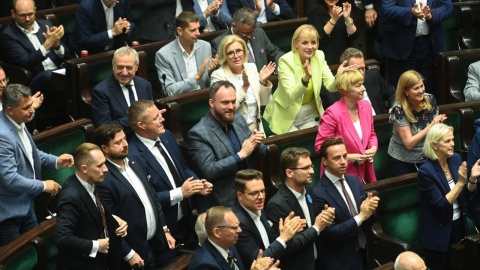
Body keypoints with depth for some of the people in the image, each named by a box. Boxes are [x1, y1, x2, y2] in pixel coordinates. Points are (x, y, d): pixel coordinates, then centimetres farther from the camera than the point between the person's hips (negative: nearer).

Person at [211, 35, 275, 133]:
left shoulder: (251, 68, 8)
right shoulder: (218, 75, -8)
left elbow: (263, 101, 11)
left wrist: (263, 82, -5)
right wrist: (245, 87, -22)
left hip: (256, 127, 4)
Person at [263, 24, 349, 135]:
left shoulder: (319, 56, -4)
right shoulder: (285, 61, -19)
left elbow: (331, 86, -11)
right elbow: (292, 95, -28)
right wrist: (306, 79, -45)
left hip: (310, 114, 4)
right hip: (287, 116, -4)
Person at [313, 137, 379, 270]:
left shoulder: (354, 181, 3)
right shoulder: (318, 193, -18)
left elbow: (368, 221, 8)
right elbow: (329, 233, -20)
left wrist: (369, 210, -14)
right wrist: (361, 216, -21)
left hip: (362, 254, 6)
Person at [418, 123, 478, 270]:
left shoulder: (456, 159, -3)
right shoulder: (426, 170, -23)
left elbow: (466, 193, 5)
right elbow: (441, 205, -24)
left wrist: (473, 179, -16)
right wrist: (460, 182, -30)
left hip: (458, 225, 6)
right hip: (438, 233, -6)